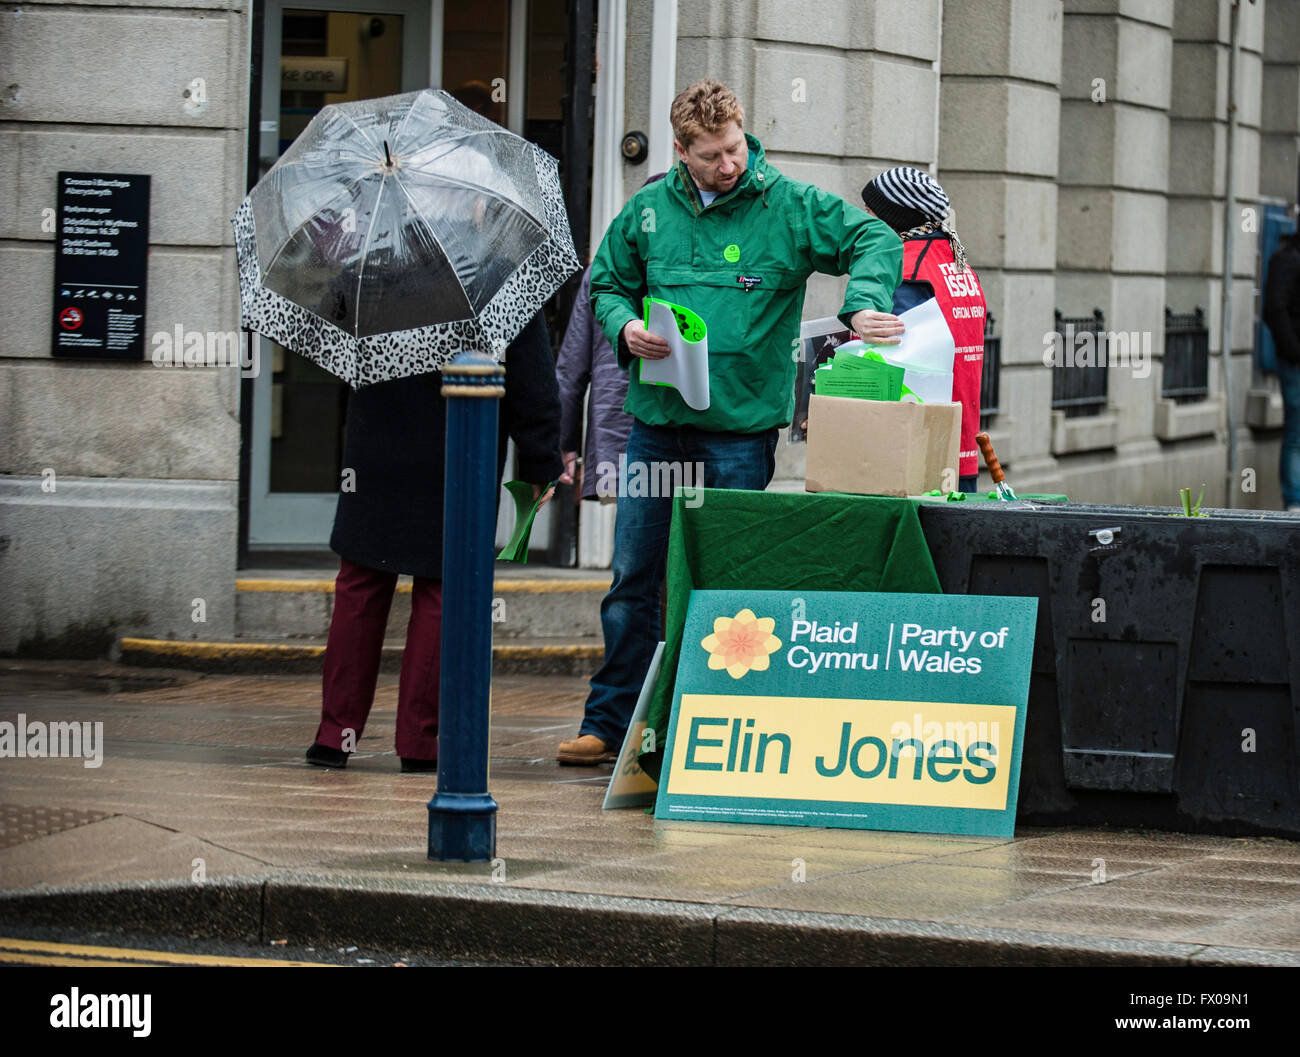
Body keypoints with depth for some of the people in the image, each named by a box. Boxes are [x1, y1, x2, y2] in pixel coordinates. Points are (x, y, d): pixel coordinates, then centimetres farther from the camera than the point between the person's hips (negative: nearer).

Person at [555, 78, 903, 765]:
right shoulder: (648, 211, 7)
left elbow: (874, 241, -4)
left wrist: (864, 306, -22)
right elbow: (607, 284, 18)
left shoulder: (787, 206, -2)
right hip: (656, 420, 3)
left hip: (741, 426, -3)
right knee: (632, 578, 7)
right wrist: (625, 327, -3)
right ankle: (610, 723, 15)